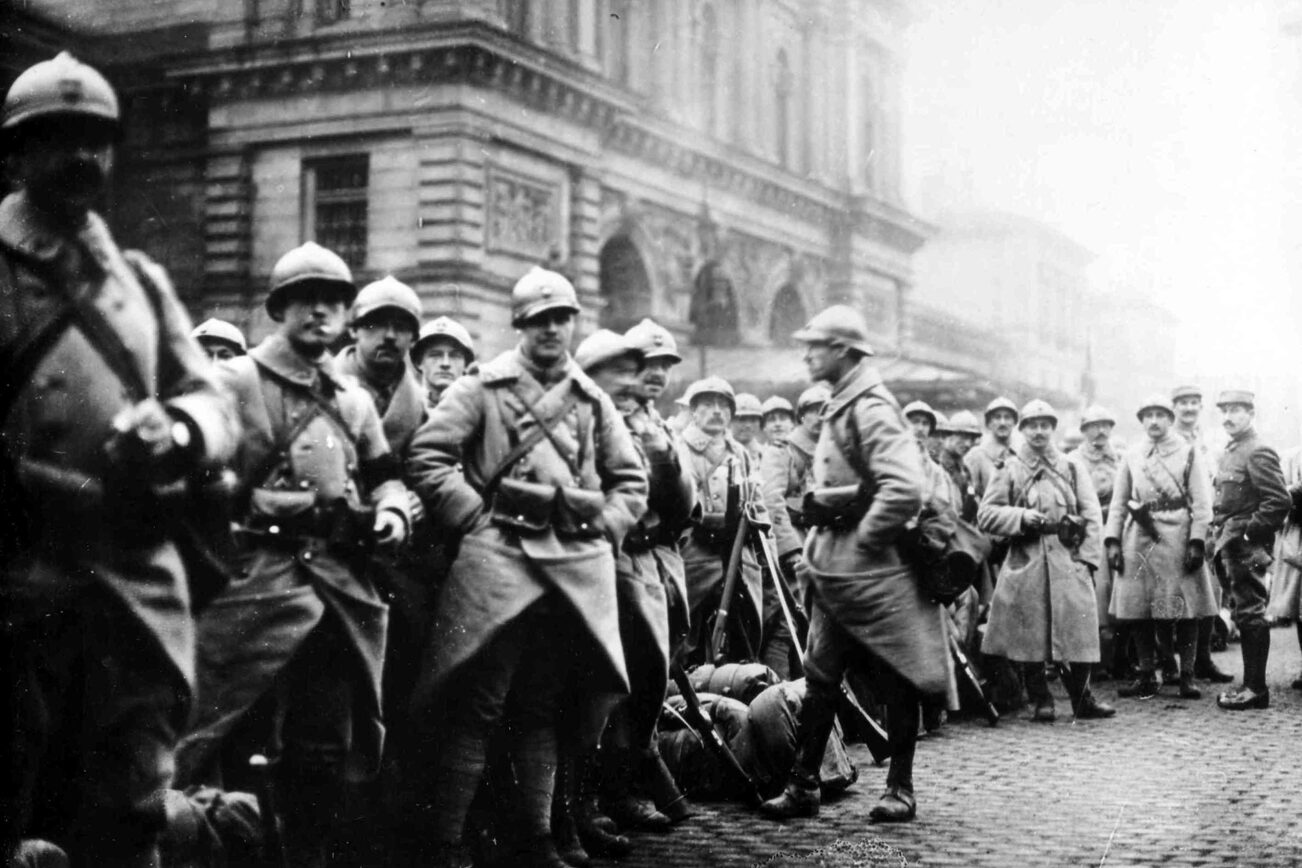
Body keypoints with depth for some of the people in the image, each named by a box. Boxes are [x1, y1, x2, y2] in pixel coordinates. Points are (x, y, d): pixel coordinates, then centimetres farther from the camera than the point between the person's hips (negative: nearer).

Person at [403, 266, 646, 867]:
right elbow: (426, 459, -4)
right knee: (475, 708, -8)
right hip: (500, 558, -4)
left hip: (578, 565, 5)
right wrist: (477, 517, -7)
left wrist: (604, 528, 7)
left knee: (542, 709, 11)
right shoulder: (483, 388, 3)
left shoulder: (593, 400, 16)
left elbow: (630, 480, 22)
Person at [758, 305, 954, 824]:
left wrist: (864, 540, -19)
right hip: (835, 569, 9)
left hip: (873, 571, -9)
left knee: (895, 682, 3)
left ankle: (900, 791, 13)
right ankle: (803, 786, 15)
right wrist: (820, 543, 15)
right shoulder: (838, 408, 14)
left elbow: (904, 490, -28)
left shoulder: (870, 409, -16)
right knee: (819, 677, 9)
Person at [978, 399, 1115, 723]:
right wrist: (1021, 517, -10)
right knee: (1030, 636, 0)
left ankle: (1082, 699, 11)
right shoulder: (1009, 470, 8)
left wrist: (1087, 558, -3)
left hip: (1069, 560, 1)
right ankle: (1041, 702, 11)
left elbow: (1092, 516, 7)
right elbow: (985, 515, 5)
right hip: (1025, 562, -1)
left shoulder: (1071, 469, 12)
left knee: (1078, 632, -2)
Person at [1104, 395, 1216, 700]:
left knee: (1185, 609, -2)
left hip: (1178, 538, -3)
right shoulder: (1131, 457, 11)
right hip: (1139, 539, 3)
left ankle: (1187, 676, 6)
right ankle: (1146, 677, 12)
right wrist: (1113, 540, 0)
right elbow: (1118, 503, 11)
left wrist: (1197, 541, -11)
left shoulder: (1188, 453, 4)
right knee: (1138, 610, 3)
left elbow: (1201, 502, -2)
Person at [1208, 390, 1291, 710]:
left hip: (1247, 548, -9)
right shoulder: (1230, 453, 17)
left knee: (1250, 615, -6)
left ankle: (1256, 689, -2)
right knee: (1246, 615, 12)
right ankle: (1251, 684, 18)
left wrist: (1249, 531, -17)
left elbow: (1280, 501, -20)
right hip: (1231, 547, 9)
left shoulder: (1258, 453, -12)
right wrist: (1218, 535, 13)